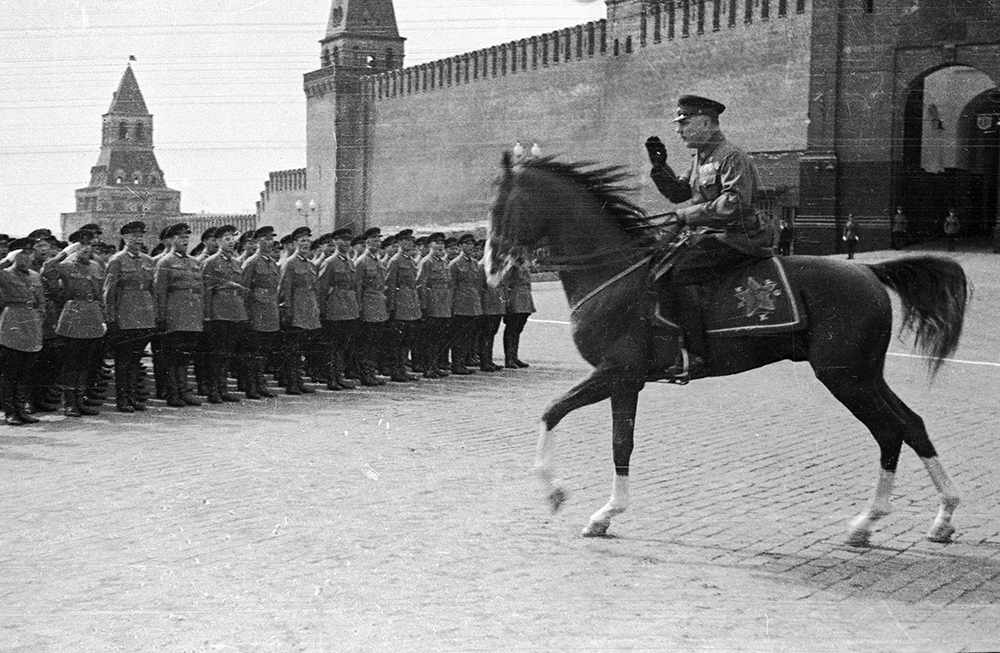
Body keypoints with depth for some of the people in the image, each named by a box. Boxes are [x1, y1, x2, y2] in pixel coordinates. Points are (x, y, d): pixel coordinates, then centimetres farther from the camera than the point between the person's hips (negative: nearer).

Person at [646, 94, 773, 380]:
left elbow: (733, 205, -25)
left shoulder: (732, 157, -13)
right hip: (707, 236, 10)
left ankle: (695, 356, -28)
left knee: (678, 272, -27)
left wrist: (686, 215, -23)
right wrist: (660, 167, 11)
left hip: (734, 239, -10)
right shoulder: (701, 158, 17)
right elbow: (679, 193, 26)